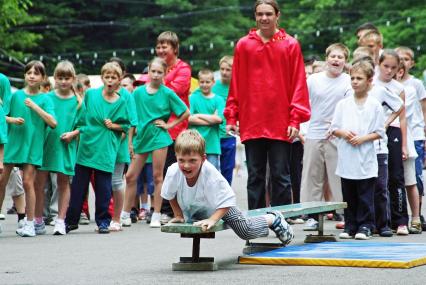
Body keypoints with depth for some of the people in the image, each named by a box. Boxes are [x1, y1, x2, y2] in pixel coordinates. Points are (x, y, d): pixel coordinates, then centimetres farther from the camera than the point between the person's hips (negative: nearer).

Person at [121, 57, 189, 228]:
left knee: (157, 176, 1)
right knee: (131, 176, 2)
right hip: (141, 137, 3)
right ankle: (125, 215, 12)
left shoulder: (167, 93, -3)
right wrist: (130, 141, 3)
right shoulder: (138, 92, 3)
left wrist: (170, 125, -3)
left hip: (159, 138, -3)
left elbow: (186, 113, 2)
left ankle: (156, 216, 6)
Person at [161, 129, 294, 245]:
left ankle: (273, 219, 27)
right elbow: (170, 195, -11)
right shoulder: (173, 172, -34)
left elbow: (227, 202, -35)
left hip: (220, 207, -3)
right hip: (190, 210, 3)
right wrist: (179, 215, -8)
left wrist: (212, 220, -43)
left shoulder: (212, 175, -42)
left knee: (246, 231, 0)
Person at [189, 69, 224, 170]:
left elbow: (218, 118, -8)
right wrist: (211, 120, -8)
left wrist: (199, 115, -4)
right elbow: (189, 118, -6)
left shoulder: (218, 100, 5)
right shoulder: (193, 98, 5)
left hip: (213, 145, 0)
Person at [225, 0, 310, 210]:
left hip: (281, 125, -2)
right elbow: (236, 84, 8)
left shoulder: (290, 45, 2)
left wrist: (296, 119, -6)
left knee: (281, 177, 3)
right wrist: (231, 117, 4)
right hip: (251, 123, 2)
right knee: (255, 177, 7)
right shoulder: (243, 45, 7)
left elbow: (298, 84, 0)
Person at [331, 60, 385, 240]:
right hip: (346, 159, 3)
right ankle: (350, 226, 15)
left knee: (365, 196, 0)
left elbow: (379, 132, 0)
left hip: (365, 160, -3)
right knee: (348, 196, 8)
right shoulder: (343, 104, 7)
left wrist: (363, 138, -13)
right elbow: (333, 129, 9)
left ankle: (365, 226, 8)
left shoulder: (374, 105, 0)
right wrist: (344, 133, -10)